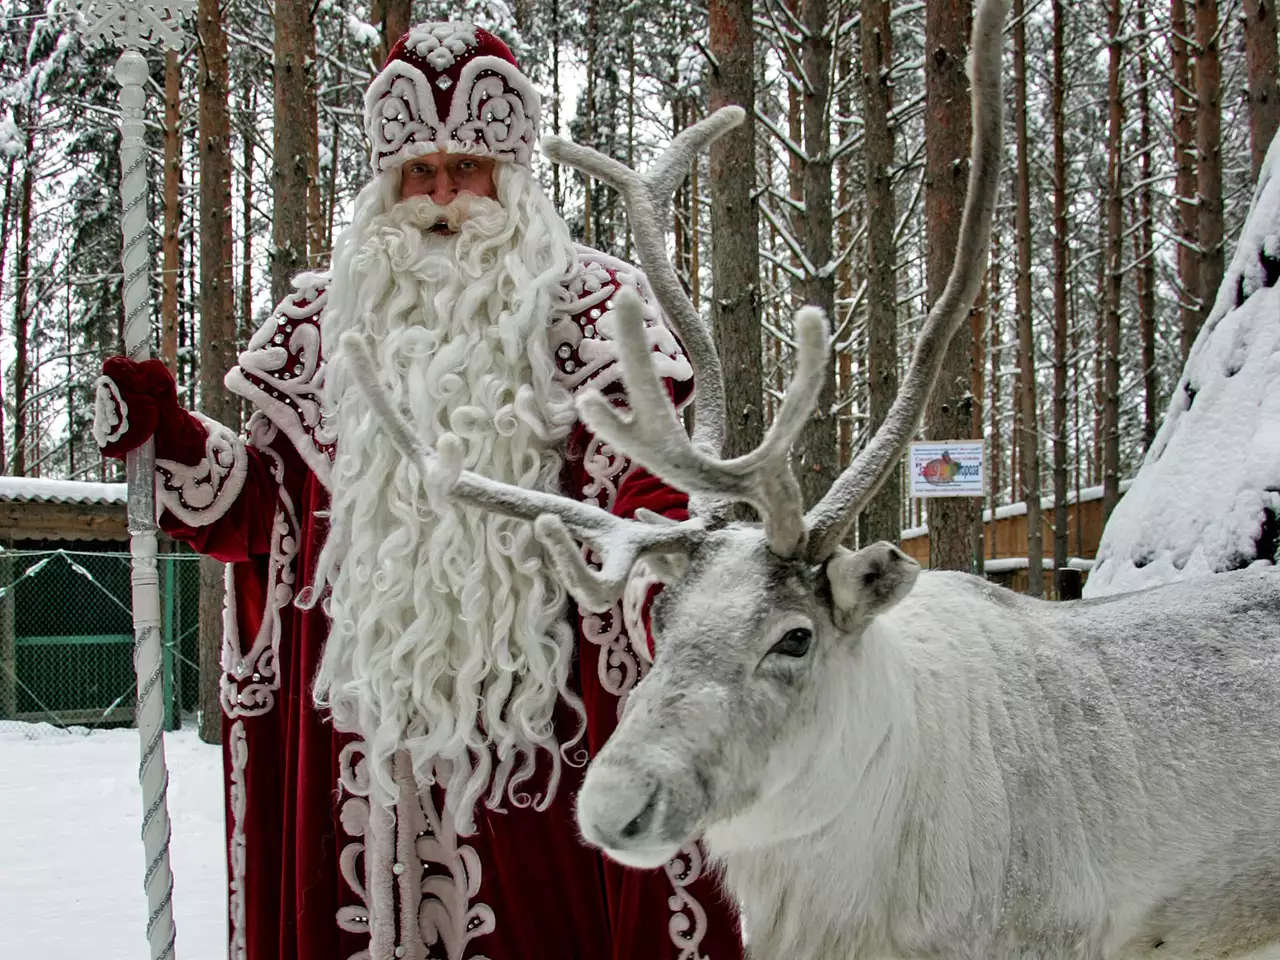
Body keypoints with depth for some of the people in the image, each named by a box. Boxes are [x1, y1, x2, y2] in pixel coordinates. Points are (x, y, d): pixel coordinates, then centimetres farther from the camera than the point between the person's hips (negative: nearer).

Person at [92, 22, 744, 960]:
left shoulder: (585, 301, 5)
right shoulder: (328, 316, 16)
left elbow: (644, 489, -4)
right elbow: (263, 503, 17)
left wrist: (678, 609, -21)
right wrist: (167, 433, 3)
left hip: (533, 706, -3)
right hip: (367, 698, 4)